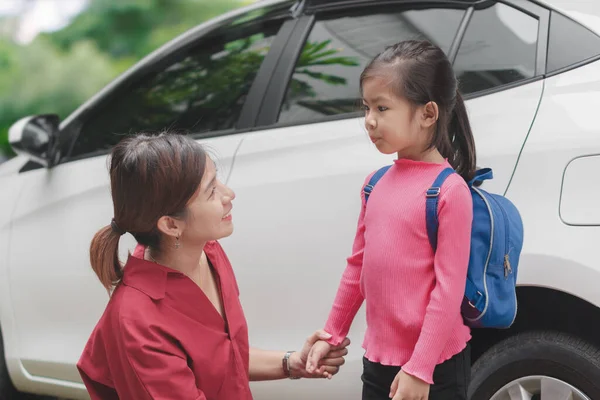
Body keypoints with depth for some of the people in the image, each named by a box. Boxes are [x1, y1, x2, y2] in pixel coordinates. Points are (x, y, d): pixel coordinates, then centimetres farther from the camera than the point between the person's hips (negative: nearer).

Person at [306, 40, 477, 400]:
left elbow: (449, 287, -16)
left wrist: (419, 369, -17)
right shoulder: (376, 183, 4)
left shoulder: (449, 190, -15)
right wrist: (333, 334, 16)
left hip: (436, 368, -6)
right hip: (378, 359, 6)